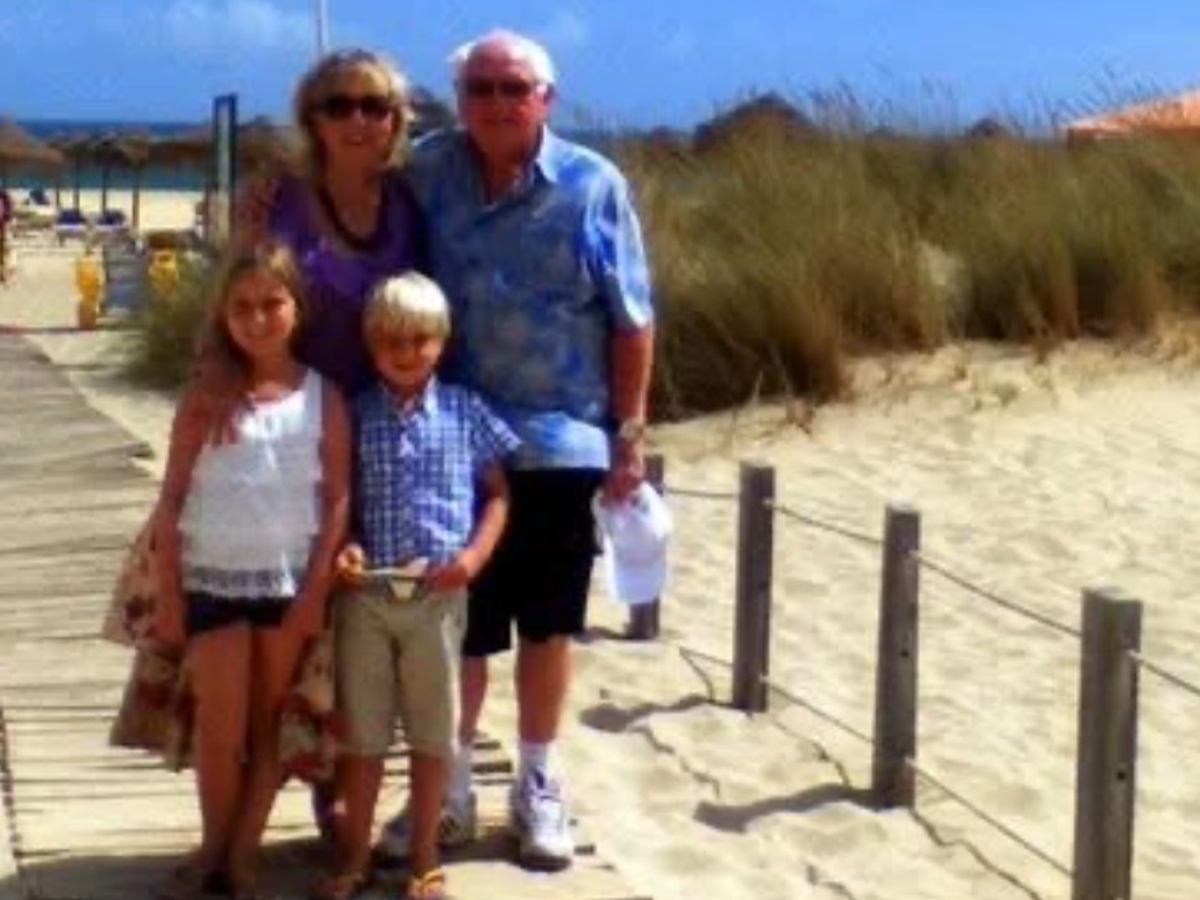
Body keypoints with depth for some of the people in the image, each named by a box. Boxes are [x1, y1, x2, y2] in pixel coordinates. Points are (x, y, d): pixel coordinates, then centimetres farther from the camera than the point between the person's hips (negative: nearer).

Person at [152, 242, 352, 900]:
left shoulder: (322, 396, -3)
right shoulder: (205, 398, -3)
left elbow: (338, 498, -2)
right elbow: (172, 500, -1)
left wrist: (316, 588, -7)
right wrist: (168, 592, -4)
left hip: (289, 581, 1)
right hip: (213, 579, 0)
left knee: (268, 724, 9)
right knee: (221, 728, 2)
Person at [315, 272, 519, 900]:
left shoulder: (464, 412, 0)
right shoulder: (355, 415, 1)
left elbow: (497, 493, 5)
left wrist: (474, 555, -10)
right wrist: (344, 547, -12)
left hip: (439, 596, 0)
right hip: (367, 595, 1)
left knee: (433, 732, 9)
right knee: (362, 731, 10)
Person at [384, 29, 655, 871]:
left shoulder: (593, 186, -5)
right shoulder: (428, 173, 0)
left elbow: (631, 320, -2)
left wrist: (630, 433, -3)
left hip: (559, 442, -1)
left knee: (548, 621, 10)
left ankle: (539, 787, 26)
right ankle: (450, 789, 24)